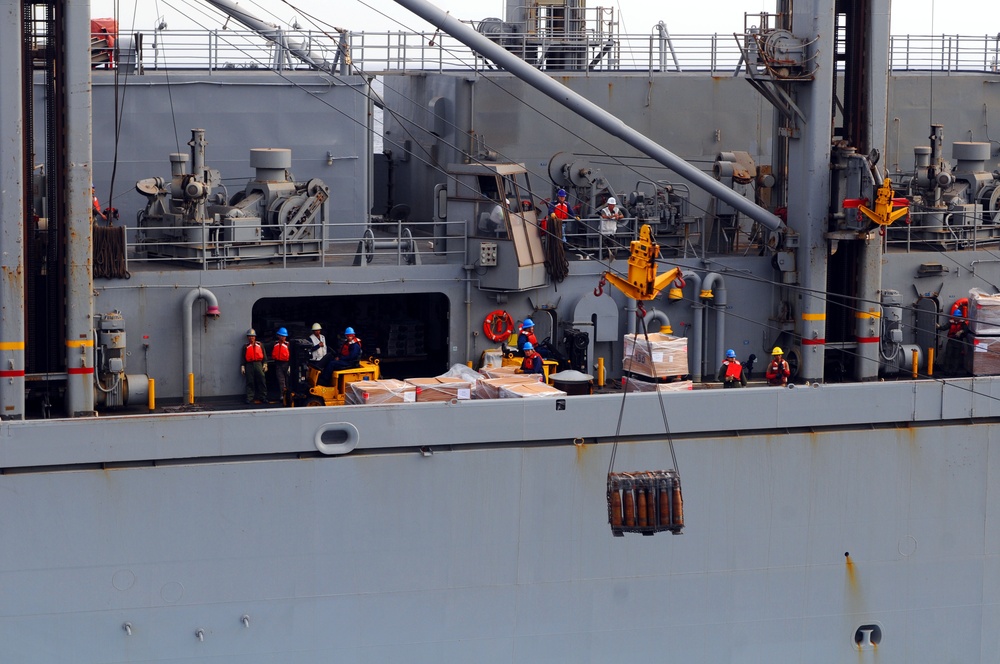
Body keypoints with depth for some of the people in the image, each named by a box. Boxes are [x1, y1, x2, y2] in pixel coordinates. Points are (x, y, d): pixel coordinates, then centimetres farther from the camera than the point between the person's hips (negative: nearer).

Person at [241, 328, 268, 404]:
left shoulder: (260, 345, 11)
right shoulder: (245, 347, 10)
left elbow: (264, 355, 10)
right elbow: (243, 358, 8)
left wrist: (265, 364, 2)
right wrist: (242, 367, 0)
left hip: (258, 364, 0)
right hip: (249, 365, 0)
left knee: (261, 381, -2)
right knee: (250, 383, -1)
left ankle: (263, 398, 3)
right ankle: (250, 399, 2)